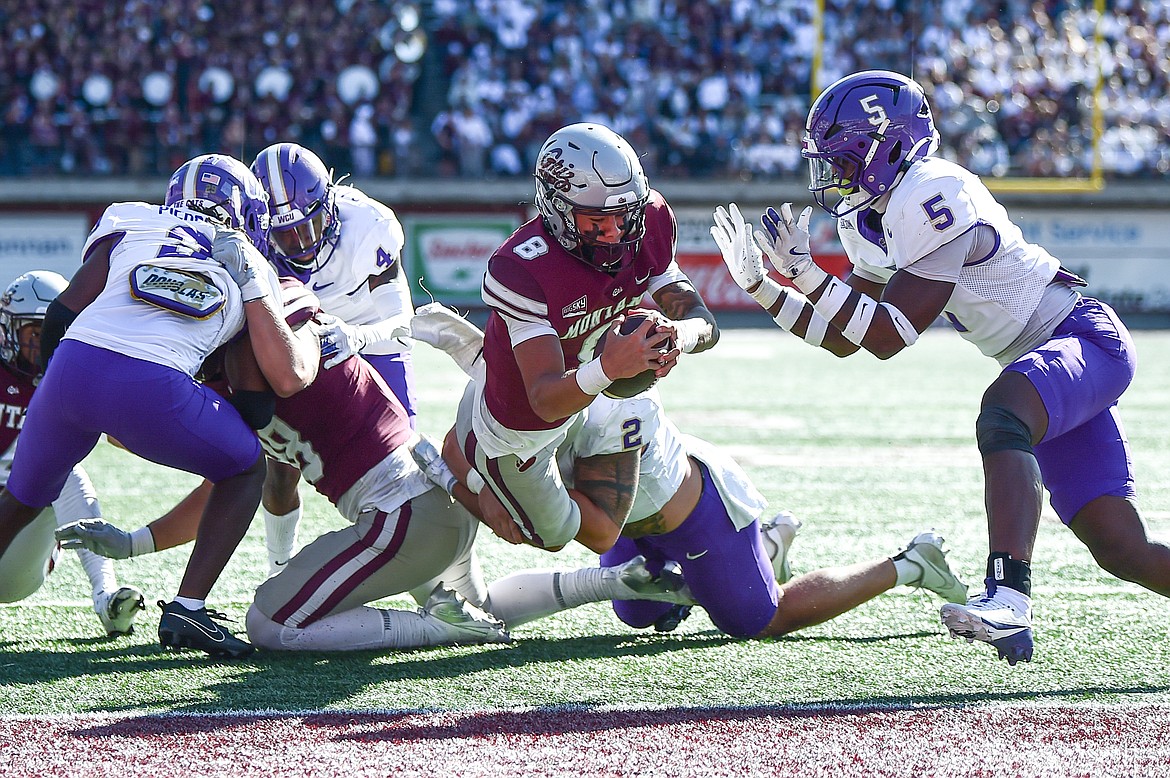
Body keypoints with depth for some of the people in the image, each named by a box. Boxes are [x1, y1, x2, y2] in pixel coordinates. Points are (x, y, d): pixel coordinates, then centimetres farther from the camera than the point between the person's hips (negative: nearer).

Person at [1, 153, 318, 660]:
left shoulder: (129, 224, 23)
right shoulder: (250, 273, 23)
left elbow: (64, 313, 15)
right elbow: (288, 379, 15)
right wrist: (316, 338, 37)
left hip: (71, 369, 2)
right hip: (153, 390, -2)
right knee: (244, 470, 26)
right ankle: (188, 609, 13)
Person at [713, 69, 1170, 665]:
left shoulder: (932, 197, -21)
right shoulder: (867, 218, 8)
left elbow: (888, 337, -21)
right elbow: (842, 340, 13)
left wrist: (803, 269, -20)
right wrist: (759, 284, 3)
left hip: (1085, 340, -9)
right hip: (1044, 363, 9)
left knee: (1001, 415, -38)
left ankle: (1009, 596, -52)